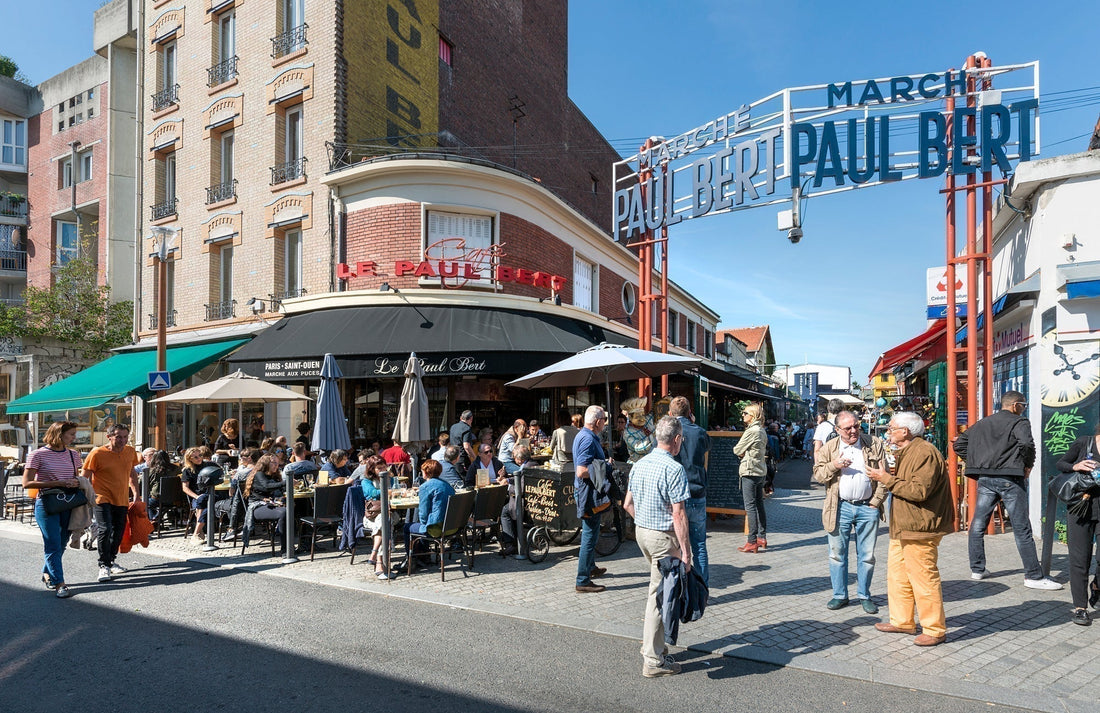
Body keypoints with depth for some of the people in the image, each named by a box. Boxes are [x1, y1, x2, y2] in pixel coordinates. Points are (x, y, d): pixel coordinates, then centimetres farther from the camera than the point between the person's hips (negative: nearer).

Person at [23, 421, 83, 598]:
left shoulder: (73, 455, 10)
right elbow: (26, 483, -10)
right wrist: (58, 483, -17)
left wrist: (77, 483, -2)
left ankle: (47, 574, 34)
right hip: (46, 504, -5)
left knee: (61, 544, 13)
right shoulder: (38, 455, -6)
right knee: (53, 545, -5)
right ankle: (59, 584, -1)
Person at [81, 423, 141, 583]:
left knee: (118, 531, 13)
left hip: (121, 500, 6)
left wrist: (136, 493, 17)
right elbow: (85, 477, -7)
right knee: (104, 530, -16)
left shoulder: (130, 452, 5)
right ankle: (104, 566, -4)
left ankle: (111, 561, 31)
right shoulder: (97, 453, -11)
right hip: (103, 499, -5)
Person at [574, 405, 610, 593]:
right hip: (589, 492, -11)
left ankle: (591, 567, 41)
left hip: (584, 491, 11)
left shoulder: (583, 435, 11)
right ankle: (583, 581, 2)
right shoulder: (589, 439, -22)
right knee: (590, 535, -4)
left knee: (590, 533, 24)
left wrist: (604, 464, 14)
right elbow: (582, 471, -29)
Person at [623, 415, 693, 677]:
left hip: (641, 531, 8)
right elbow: (678, 514, -20)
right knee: (660, 595, 1)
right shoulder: (674, 469, -18)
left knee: (657, 589, 21)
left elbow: (627, 504, 11)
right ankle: (653, 661, 10)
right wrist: (686, 551, -17)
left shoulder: (639, 465, 6)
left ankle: (653, 644, 29)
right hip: (664, 537, -8)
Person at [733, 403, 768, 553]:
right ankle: (762, 537, 20)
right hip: (761, 471, 9)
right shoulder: (762, 431, 12)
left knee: (750, 506, -5)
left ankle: (752, 542, -3)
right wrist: (745, 453, 3)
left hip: (750, 472, -9)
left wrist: (741, 452, 9)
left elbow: (737, 450, -12)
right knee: (759, 505, 13)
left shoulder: (751, 431, -16)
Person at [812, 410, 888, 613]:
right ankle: (840, 595, 20)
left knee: (866, 555, 8)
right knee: (837, 554, 7)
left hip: (867, 507, 0)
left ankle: (864, 596, 23)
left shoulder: (874, 445, 2)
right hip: (840, 508, 1)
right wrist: (834, 465, -15)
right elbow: (818, 474, 3)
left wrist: (876, 501, -3)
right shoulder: (828, 448, 4)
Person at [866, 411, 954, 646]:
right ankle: (902, 621, 26)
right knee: (897, 574, 15)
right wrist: (886, 476, 12)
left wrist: (887, 479, -18)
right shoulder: (906, 452, 18)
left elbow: (920, 490, -25)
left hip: (918, 530, -11)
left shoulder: (925, 453, -17)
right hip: (902, 528, 11)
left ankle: (935, 630, 10)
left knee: (924, 579, -2)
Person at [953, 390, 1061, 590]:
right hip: (1009, 479, -5)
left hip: (985, 479, 6)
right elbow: (1026, 443, -23)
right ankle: (1034, 576, 6)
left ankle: (977, 569, 19)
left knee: (978, 525, 12)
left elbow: (958, 444, 16)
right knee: (1021, 529, 0)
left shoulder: (981, 423, 15)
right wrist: (1029, 465, -7)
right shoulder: (1019, 422, -3)